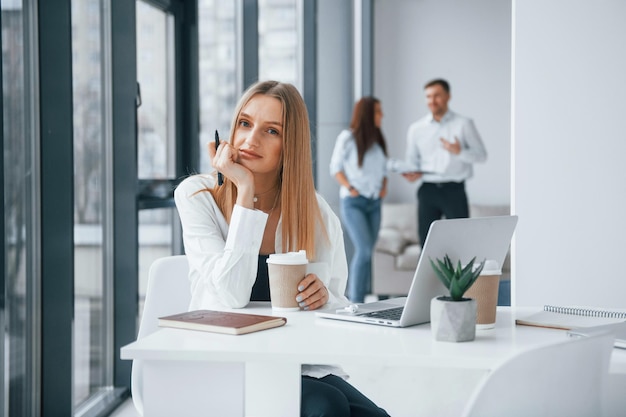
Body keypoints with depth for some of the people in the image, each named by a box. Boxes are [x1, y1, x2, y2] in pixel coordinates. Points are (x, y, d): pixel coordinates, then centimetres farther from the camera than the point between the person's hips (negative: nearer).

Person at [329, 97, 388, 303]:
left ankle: (355, 297, 13)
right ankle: (356, 300, -11)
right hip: (353, 202, -6)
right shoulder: (348, 137, -5)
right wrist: (350, 188, -13)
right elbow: (335, 167, -2)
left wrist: (383, 186, 3)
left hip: (374, 203, 6)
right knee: (364, 249, -17)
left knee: (365, 252, 5)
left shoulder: (378, 139, 12)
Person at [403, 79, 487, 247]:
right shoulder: (416, 129, 11)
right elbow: (412, 161, 15)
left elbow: (481, 155, 2)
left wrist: (459, 152, -16)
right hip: (427, 190, 2)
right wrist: (413, 174, -7)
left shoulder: (463, 124, 4)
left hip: (454, 190, -2)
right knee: (426, 241, 4)